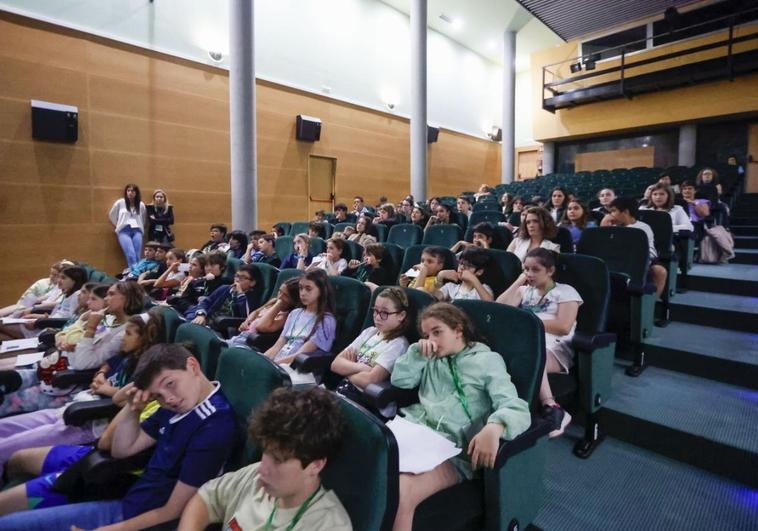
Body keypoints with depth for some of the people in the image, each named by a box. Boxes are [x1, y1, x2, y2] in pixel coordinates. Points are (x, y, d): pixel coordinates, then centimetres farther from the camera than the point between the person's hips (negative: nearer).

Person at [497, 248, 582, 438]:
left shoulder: (565, 291, 11)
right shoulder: (524, 290, 26)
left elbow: (564, 327, -5)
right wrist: (519, 281, 13)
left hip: (554, 349, -4)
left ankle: (550, 408, -30)